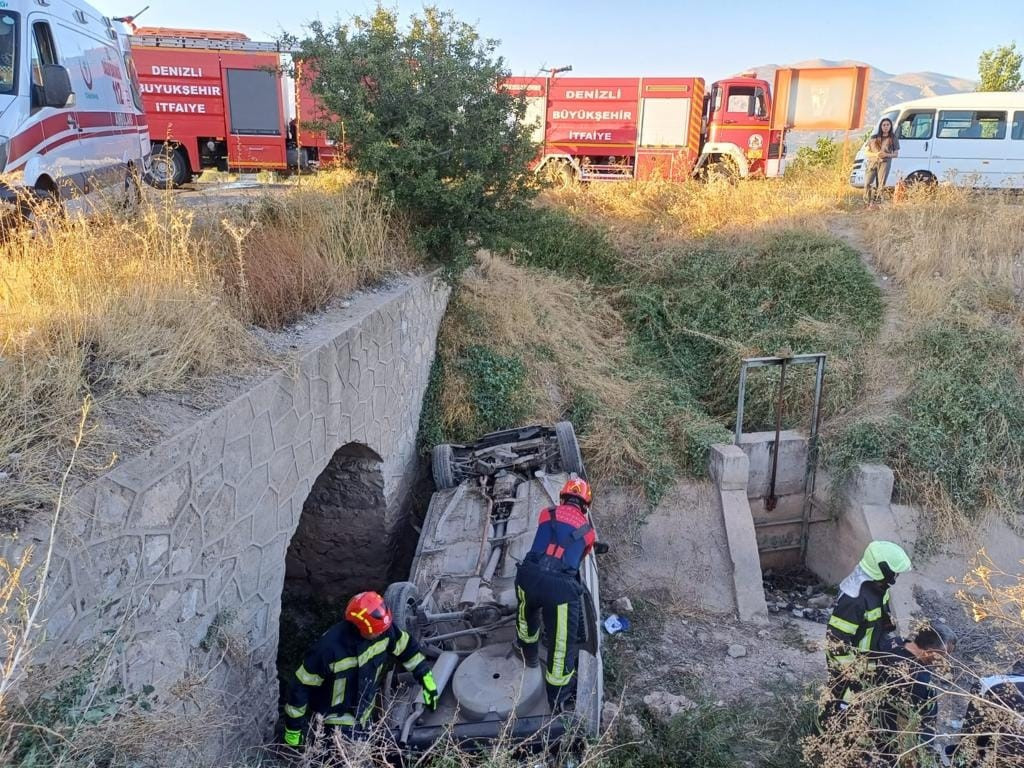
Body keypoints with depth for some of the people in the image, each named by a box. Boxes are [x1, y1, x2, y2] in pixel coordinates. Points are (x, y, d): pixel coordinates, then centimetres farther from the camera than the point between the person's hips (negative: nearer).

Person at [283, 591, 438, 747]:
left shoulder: (384, 629, -20)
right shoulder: (330, 648, -34)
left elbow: (405, 645, 0)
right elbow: (301, 686, -22)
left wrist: (425, 677, 1)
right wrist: (293, 728, -14)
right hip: (336, 717, -5)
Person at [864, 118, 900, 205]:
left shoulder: (893, 138, 11)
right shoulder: (874, 138, 14)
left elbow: (896, 153, 10)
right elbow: (866, 152, 10)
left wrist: (887, 155, -11)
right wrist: (876, 154, -10)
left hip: (885, 163, -1)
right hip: (872, 163, 1)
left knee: (881, 185, -11)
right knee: (867, 184, -15)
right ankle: (868, 202, -3)